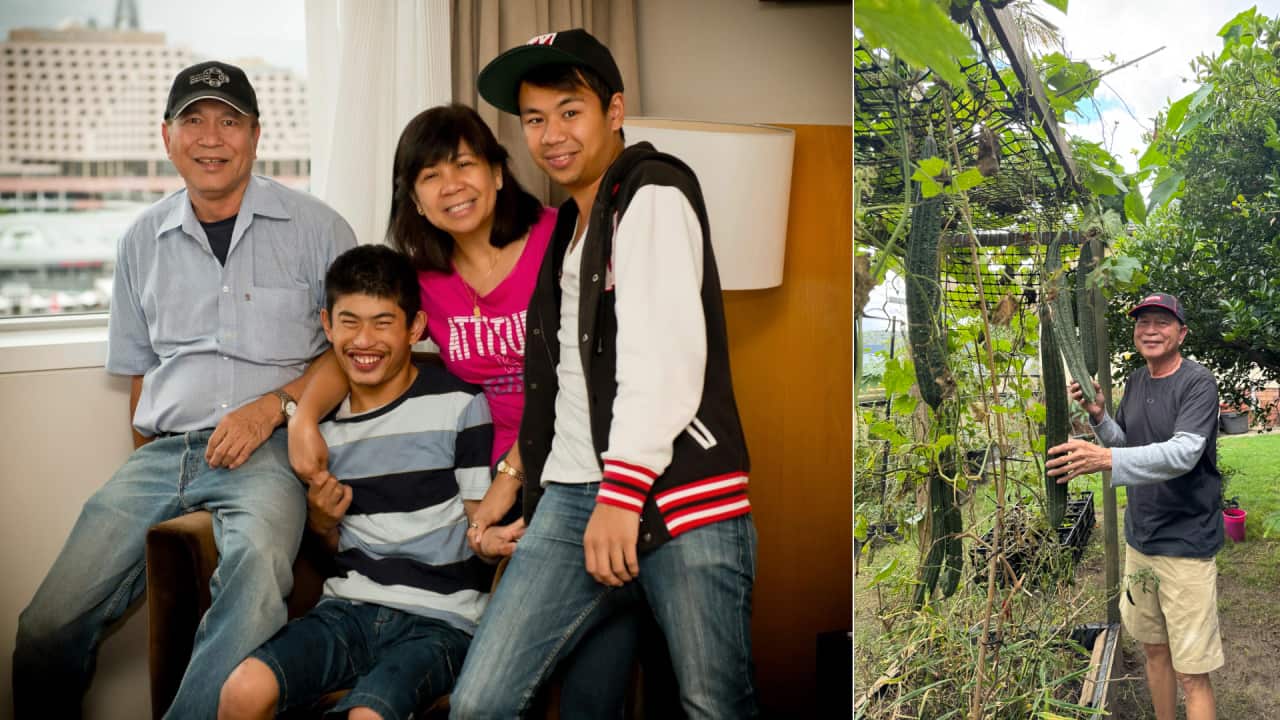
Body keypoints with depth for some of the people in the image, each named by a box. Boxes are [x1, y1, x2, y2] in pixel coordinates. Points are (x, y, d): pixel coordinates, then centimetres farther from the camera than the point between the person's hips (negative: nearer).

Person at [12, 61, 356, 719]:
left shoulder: (315, 229, 5)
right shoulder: (143, 240, 18)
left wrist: (274, 405, -9)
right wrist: (149, 467, 11)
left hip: (268, 450, -4)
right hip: (164, 450, 4)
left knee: (255, 564, -38)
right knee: (47, 631, -12)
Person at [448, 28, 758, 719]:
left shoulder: (653, 194, 0)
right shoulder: (570, 226, 25)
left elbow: (665, 351, -13)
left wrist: (624, 491, -19)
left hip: (675, 489, -7)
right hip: (573, 494, 7)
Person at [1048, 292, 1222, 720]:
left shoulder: (1198, 383, -13)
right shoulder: (1135, 382, 9)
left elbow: (1183, 453, -27)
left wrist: (1107, 459, -40)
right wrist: (1098, 417, -2)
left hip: (1185, 543, -7)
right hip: (1140, 539, 7)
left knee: (1191, 672, -4)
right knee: (1154, 649, 16)